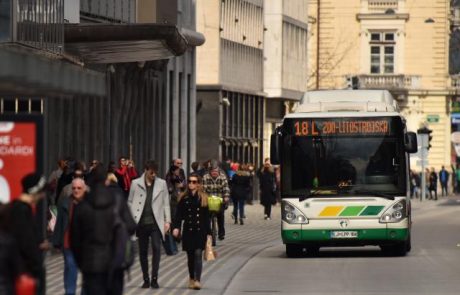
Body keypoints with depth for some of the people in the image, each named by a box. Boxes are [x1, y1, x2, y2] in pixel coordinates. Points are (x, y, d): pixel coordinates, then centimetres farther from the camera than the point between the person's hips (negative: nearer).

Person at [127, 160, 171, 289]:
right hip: (142, 223, 1)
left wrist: (167, 220, 1)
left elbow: (166, 203, 7)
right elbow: (130, 202, 6)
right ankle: (146, 279, 15)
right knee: (143, 251, 6)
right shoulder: (136, 184, 4)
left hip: (156, 223, -1)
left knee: (156, 248, -13)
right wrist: (132, 219, -2)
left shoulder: (162, 184, 5)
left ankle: (154, 279, -8)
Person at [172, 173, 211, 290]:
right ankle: (191, 279, 24)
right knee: (190, 256, 9)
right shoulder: (184, 198, 2)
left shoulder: (203, 198, 3)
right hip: (188, 231, 1)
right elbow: (178, 215, 1)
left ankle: (197, 280, -16)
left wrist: (208, 232, 4)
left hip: (200, 231, -1)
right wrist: (176, 227, -13)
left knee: (198, 254, -11)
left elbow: (207, 217, 5)